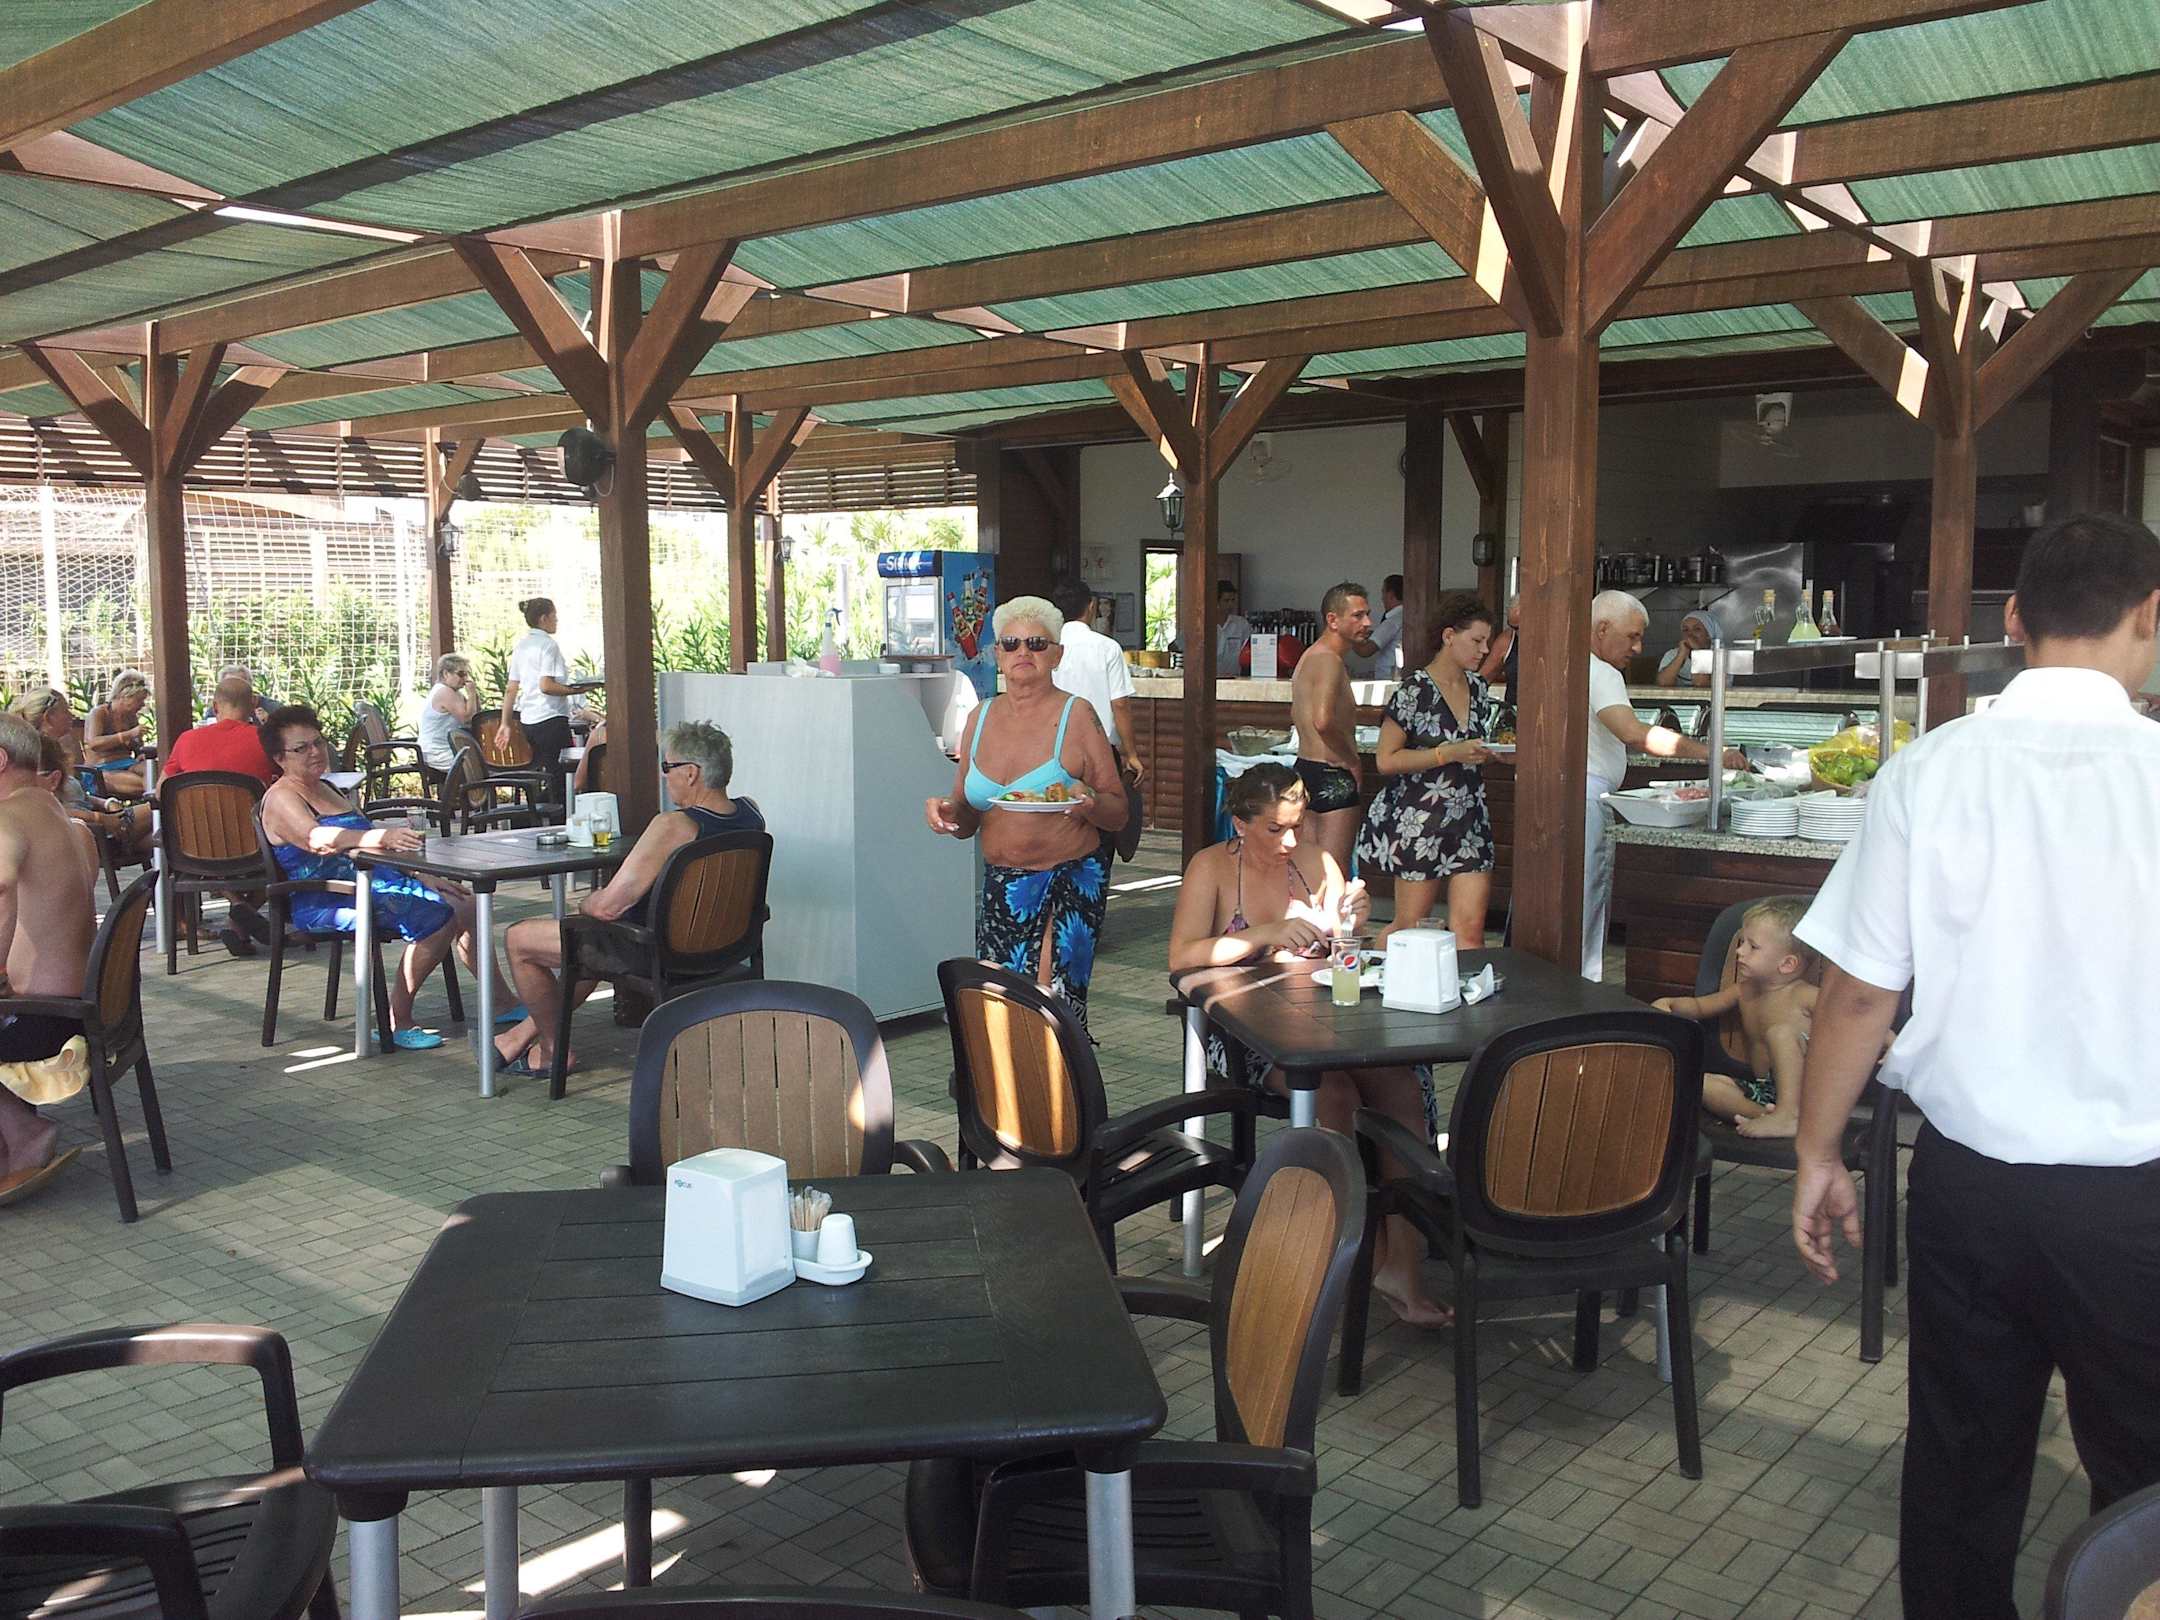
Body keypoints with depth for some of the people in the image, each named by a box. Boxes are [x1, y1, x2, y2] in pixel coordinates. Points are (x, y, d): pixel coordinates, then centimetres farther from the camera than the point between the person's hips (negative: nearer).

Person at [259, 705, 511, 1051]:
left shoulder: (325, 789, 21)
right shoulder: (281, 798, -9)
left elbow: (363, 848, 25)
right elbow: (316, 838, -30)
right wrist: (383, 837, -46)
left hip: (374, 881, 9)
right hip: (326, 902, -9)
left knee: (465, 905, 1)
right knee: (437, 918, -26)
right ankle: (397, 1023, -20)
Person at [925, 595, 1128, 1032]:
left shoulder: (1076, 716, -5)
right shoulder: (980, 718, 8)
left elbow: (1119, 813, -3)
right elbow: (966, 821, 13)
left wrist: (1089, 802, -24)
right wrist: (944, 811, -9)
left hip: (1070, 884, -4)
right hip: (1000, 883, 4)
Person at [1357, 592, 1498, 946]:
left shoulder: (1477, 688, 11)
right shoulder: (1415, 691, -11)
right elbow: (1386, 760, -13)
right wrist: (1450, 753, -19)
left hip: (1469, 822, 6)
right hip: (1419, 823, -6)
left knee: (1470, 932, -1)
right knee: (1409, 929, 5)